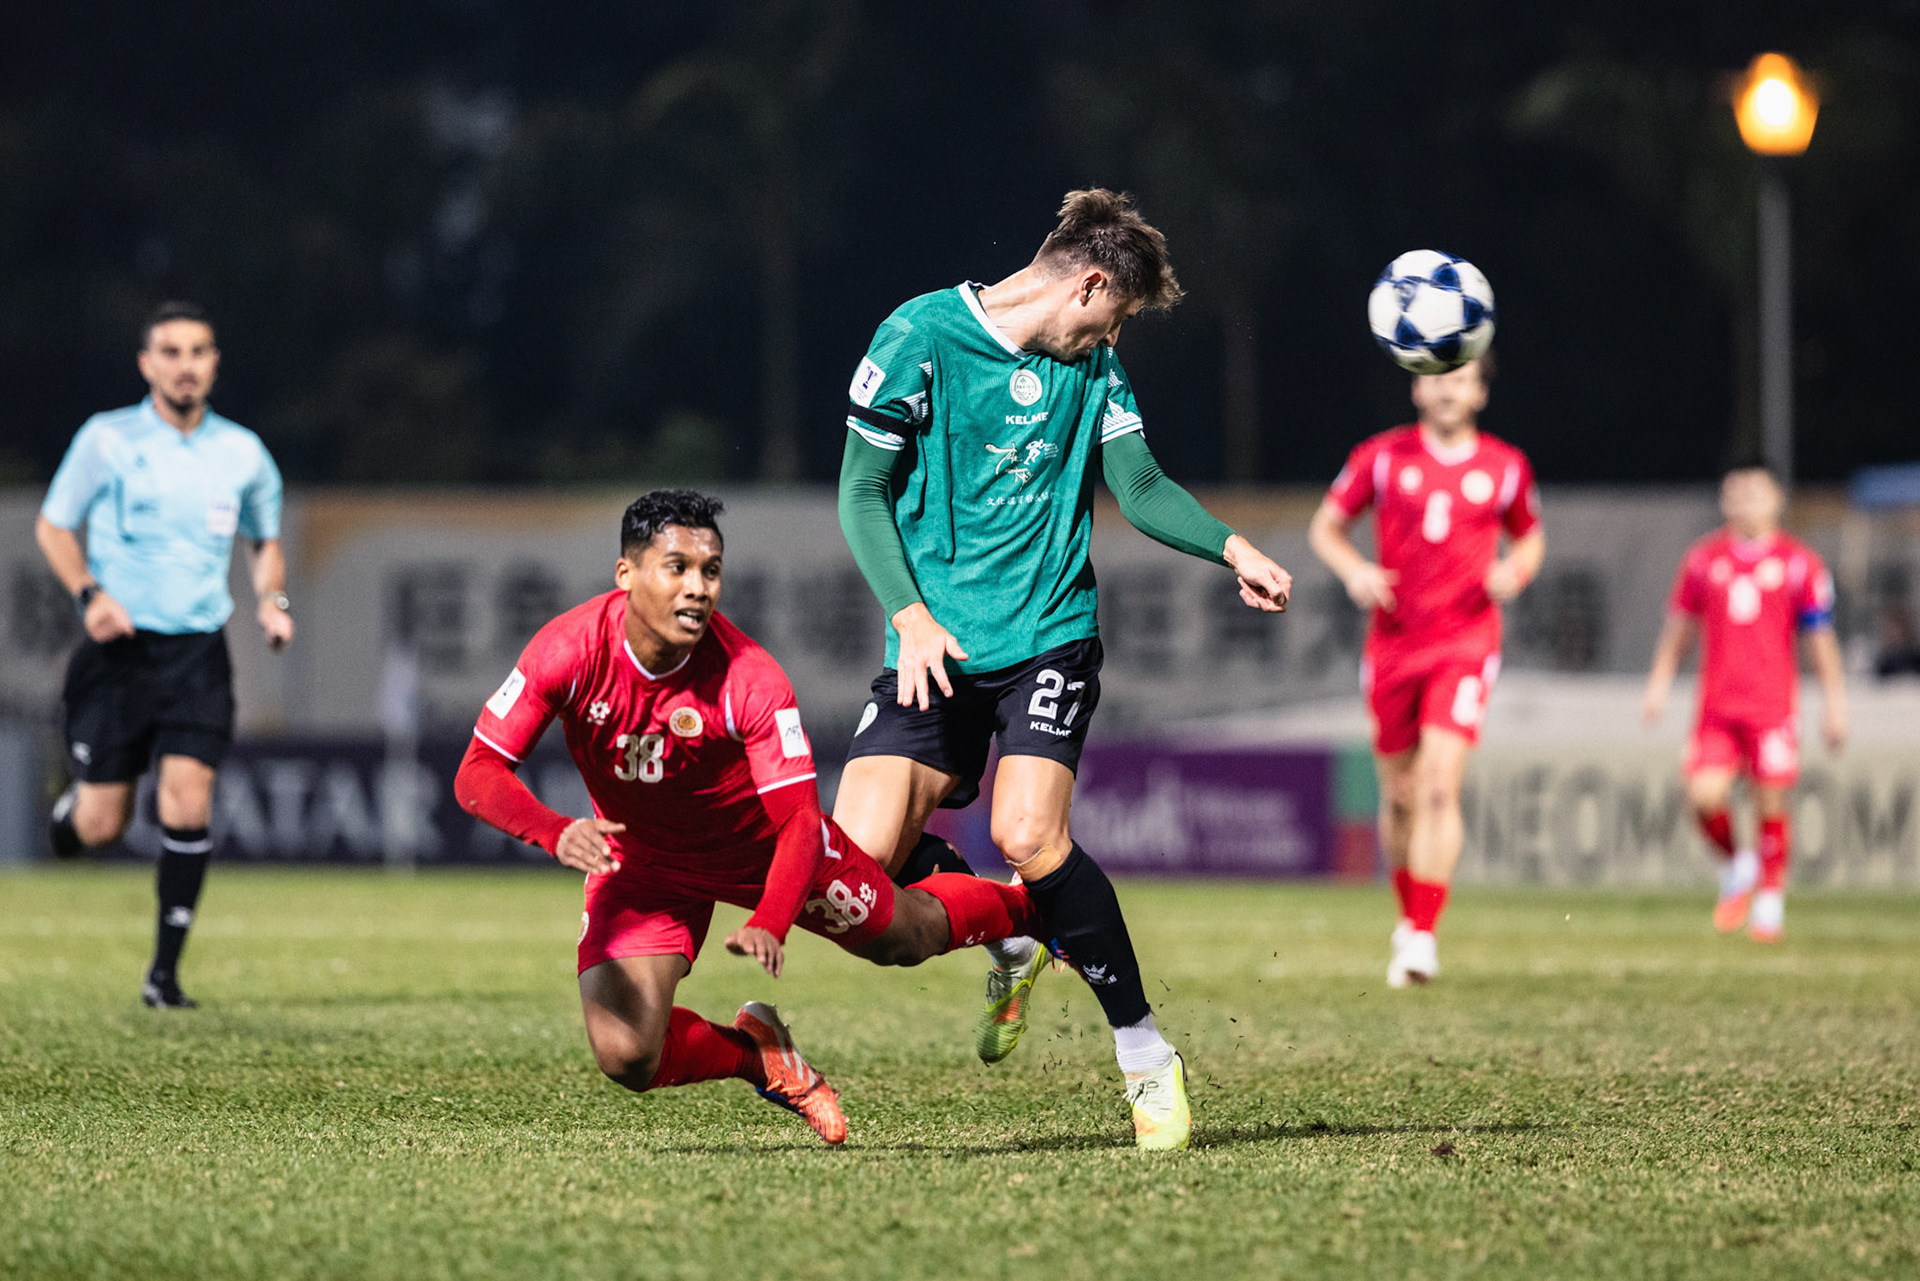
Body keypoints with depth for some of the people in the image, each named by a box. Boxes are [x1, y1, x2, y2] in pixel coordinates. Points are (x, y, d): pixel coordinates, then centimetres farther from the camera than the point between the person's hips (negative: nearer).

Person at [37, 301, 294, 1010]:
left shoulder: (243, 453, 5)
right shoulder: (107, 439, -3)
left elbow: (266, 541, 21)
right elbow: (52, 526, 5)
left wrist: (271, 599, 1)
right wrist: (90, 594, -12)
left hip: (197, 651, 2)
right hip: (118, 646, -1)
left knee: (189, 798, -15)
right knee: (102, 826, -2)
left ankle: (165, 971, -5)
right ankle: (67, 811, 38)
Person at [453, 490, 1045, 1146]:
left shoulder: (751, 679, -32)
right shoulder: (569, 650, -29)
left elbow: (800, 820, -31)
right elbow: (478, 773, -27)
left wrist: (768, 925, -49)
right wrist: (556, 832, -47)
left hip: (760, 842, 0)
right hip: (641, 859, 1)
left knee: (911, 935, 16)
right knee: (624, 1056, -18)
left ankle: (1024, 908, 52)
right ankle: (761, 1054, 15)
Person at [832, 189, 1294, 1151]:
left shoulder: (1091, 365, 9)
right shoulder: (920, 338, -5)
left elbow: (1139, 487, 12)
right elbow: (862, 491, -2)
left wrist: (1230, 547, -7)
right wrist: (910, 614, -14)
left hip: (1049, 637, 1)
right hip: (939, 649, -1)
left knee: (1027, 836, -22)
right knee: (860, 856, -16)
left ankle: (1147, 1056, -9)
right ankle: (1012, 936, 16)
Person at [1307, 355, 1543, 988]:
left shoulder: (1506, 467, 3)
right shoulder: (1382, 456, 2)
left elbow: (1530, 535, 19)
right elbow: (1325, 525, 10)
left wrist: (1517, 569, -4)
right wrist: (1354, 570, -10)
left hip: (1466, 641, -2)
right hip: (1393, 643, 2)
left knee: (1440, 786, -17)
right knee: (1399, 795, 9)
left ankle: (1423, 936, -17)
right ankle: (1409, 916, 31)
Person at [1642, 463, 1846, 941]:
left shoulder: (1799, 562, 3)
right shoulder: (1703, 559, 8)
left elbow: (1821, 639, 5)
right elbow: (1678, 627, 16)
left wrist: (1834, 704, 2)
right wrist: (1658, 683, 10)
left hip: (1774, 704, -1)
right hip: (1717, 705, 1)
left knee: (1771, 803, -3)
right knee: (1704, 796, -12)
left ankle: (1772, 896, 14)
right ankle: (1734, 868, 16)